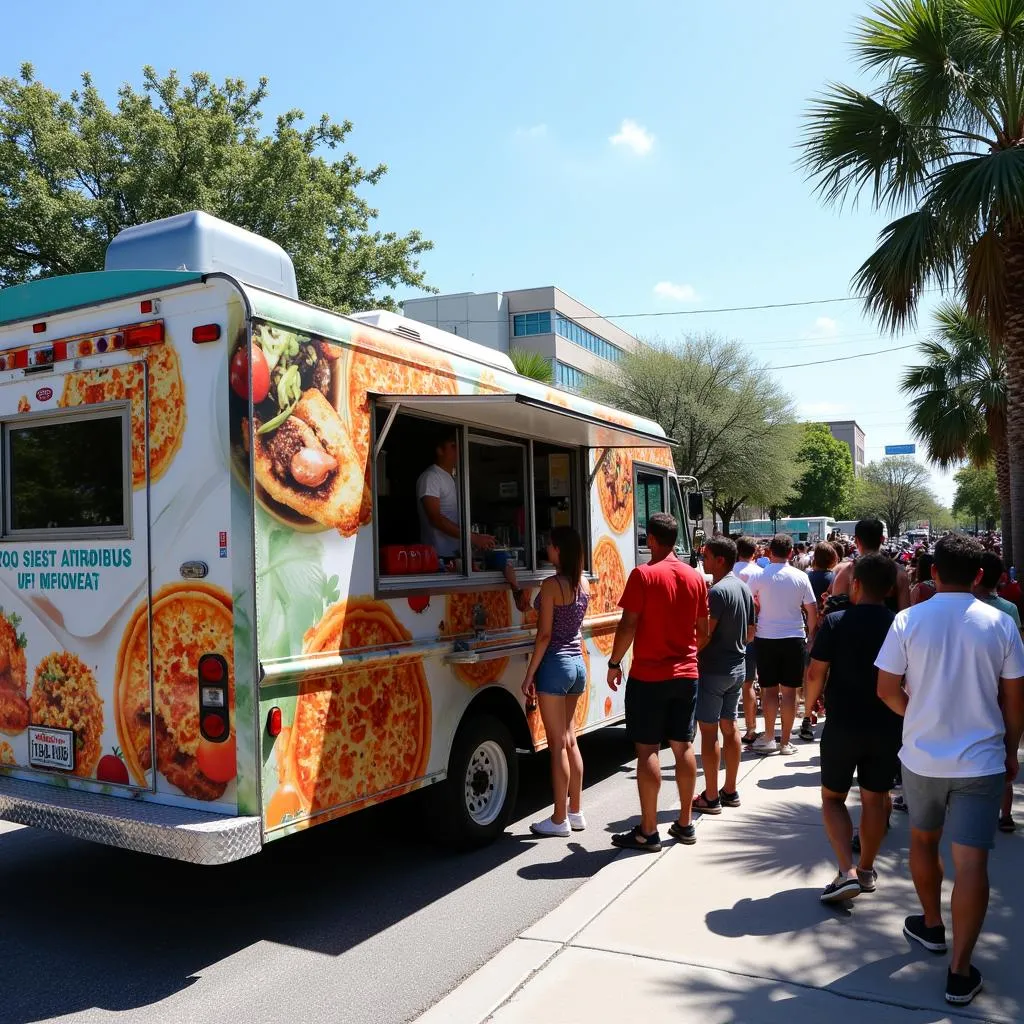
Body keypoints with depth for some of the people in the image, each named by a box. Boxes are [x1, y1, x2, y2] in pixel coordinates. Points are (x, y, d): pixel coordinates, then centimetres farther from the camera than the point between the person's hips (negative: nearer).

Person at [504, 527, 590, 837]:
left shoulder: (551, 585, -15)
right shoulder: (583, 585, 8)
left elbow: (545, 635, -16)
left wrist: (529, 675, -12)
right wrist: (514, 585, 17)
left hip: (555, 665, -8)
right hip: (578, 663, 8)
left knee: (557, 744, -1)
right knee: (569, 740, 16)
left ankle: (559, 819, 8)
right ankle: (576, 812, 23)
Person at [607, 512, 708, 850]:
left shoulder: (643, 574, -13)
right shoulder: (696, 577, 5)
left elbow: (628, 624, -15)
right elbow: (703, 628, 10)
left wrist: (614, 662, -4)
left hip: (648, 675, -6)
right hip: (686, 674, 6)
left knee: (647, 749, 0)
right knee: (683, 747, 13)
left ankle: (648, 832, 4)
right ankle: (685, 824, 21)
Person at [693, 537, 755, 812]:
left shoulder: (718, 591, -19)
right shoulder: (744, 588, 8)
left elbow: (704, 635, -22)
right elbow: (750, 633, 14)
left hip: (713, 669, -9)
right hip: (737, 666, 9)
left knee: (708, 731, -1)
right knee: (729, 727, 15)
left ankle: (711, 798, 5)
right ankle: (730, 791, 23)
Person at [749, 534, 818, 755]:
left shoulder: (759, 577, -6)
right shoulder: (800, 577, -3)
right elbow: (812, 610, 2)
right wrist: (811, 634, 16)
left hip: (766, 638, 0)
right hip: (794, 638, 0)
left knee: (769, 689, 9)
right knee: (789, 691, 6)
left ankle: (769, 738, 9)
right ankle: (786, 742, 10)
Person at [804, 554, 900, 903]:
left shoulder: (835, 622, -12)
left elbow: (815, 674, -11)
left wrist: (810, 703, 7)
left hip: (843, 724, -3)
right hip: (887, 727, 3)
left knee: (832, 797, 11)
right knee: (875, 798, 16)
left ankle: (847, 872, -3)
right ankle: (866, 870, 27)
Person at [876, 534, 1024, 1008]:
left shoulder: (908, 620, -8)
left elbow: (887, 690, -6)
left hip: (922, 755, 1)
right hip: (981, 759, -1)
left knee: (923, 840, 23)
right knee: (971, 862, 2)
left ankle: (931, 926, 40)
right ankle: (960, 973, 5)